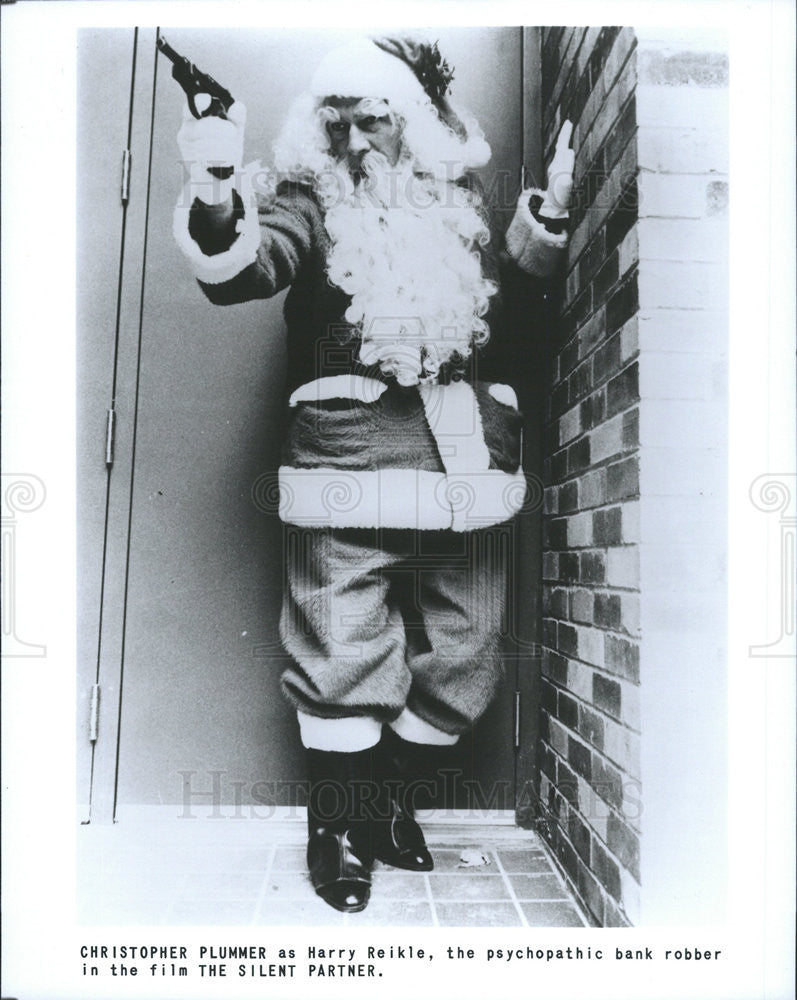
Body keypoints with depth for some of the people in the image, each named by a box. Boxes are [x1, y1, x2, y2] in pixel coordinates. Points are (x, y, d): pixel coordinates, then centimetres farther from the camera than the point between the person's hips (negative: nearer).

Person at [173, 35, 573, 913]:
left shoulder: (459, 200, 18)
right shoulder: (310, 198, 6)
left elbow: (512, 286, 28)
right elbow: (242, 269, -12)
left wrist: (549, 208, 13)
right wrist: (217, 199, -32)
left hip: (464, 466, 5)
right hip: (352, 465, -4)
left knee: (466, 660, 10)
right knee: (344, 657, -1)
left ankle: (388, 794, 33)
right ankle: (336, 825, 22)